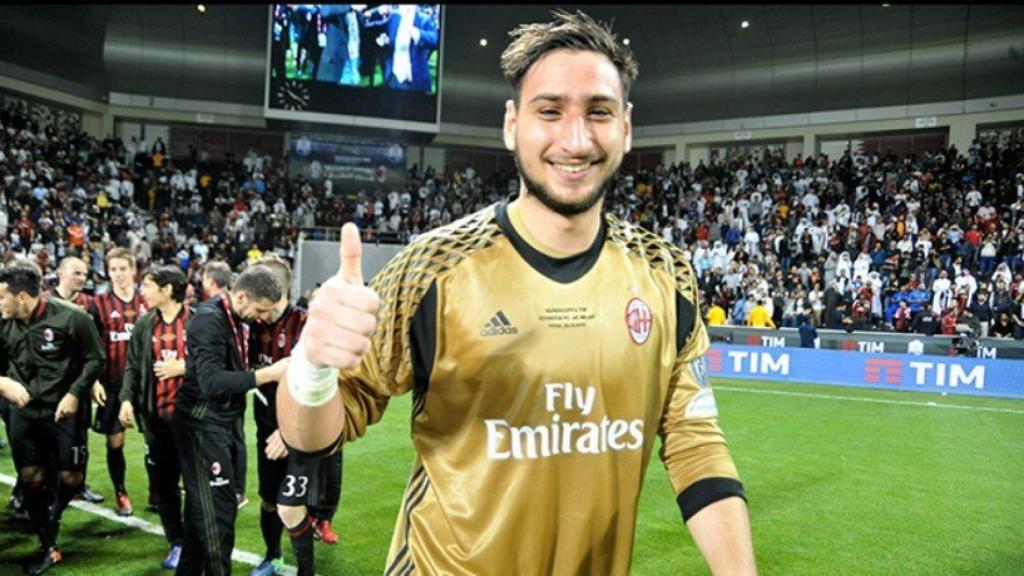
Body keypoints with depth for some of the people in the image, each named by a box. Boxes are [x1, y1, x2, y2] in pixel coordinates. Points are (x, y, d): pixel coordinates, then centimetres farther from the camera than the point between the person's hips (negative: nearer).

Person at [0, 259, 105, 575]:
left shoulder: (70, 317, -15)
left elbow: (95, 359, -6)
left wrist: (75, 394, -14)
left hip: (63, 412, -3)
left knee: (70, 479, 2)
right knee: (30, 479, 6)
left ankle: (53, 516, 37)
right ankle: (49, 549, 22)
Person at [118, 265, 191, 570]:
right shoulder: (145, 325, 8)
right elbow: (132, 366, 11)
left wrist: (183, 367, -16)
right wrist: (127, 399, -2)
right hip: (156, 415, 5)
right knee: (163, 482, 12)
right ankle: (177, 542, 27)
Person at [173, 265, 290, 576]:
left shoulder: (236, 318, 8)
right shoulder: (209, 319, -20)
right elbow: (211, 381, -30)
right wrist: (268, 374, -33)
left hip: (220, 422, 9)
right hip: (202, 425, -9)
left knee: (203, 506, 17)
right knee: (219, 507, -4)